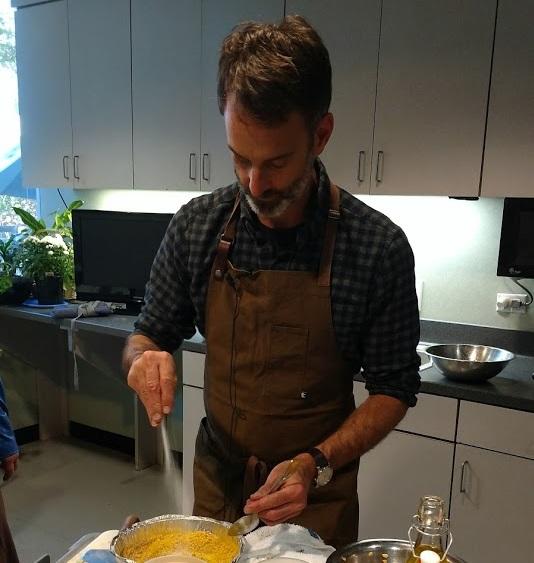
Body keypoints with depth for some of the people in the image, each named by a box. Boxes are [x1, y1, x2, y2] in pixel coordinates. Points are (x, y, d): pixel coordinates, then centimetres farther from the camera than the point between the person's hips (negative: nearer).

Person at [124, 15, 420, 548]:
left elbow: (393, 388, -10)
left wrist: (317, 464, -23)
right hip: (216, 479, 3)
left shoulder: (379, 247, -19)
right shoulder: (195, 225, -12)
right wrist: (145, 358, -22)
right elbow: (146, 337, 0)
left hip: (316, 499, -2)